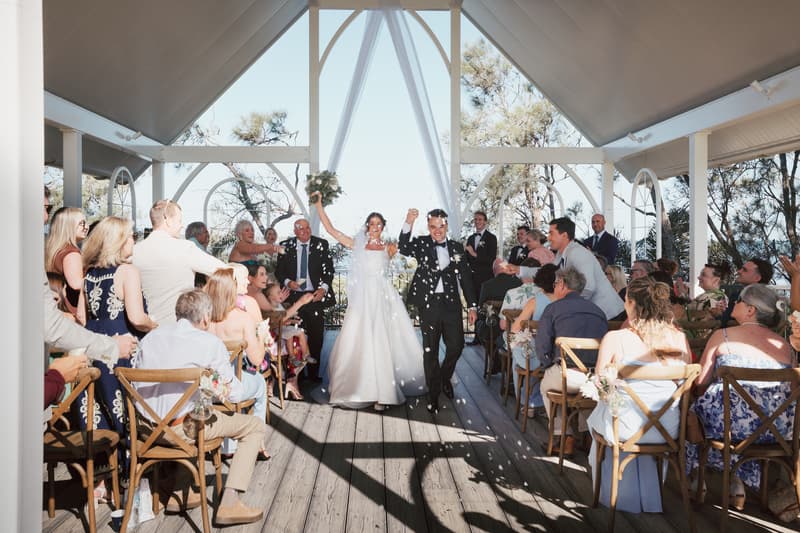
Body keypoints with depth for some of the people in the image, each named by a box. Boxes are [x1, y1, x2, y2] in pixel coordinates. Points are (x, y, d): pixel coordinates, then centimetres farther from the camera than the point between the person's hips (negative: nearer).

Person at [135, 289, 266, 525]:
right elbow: (235, 395, -4)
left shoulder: (151, 336, 9)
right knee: (256, 426, 8)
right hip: (180, 428, -7)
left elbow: (137, 385, 16)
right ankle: (228, 503, 0)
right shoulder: (211, 343, -7)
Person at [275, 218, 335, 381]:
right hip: (293, 296, 0)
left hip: (315, 296, 0)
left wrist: (324, 288, -13)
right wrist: (287, 282, -12)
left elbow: (328, 269, 1)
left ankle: (314, 373, 15)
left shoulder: (321, 245, 2)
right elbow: (279, 271, 7)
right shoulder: (286, 246, 4)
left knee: (316, 336, 4)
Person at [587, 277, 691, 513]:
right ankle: (648, 495, 50)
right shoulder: (680, 338, -5)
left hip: (627, 427, -3)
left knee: (597, 417, 30)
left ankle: (613, 493, 46)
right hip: (668, 430, 4)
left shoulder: (614, 338, -15)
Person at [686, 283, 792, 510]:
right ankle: (739, 483, 31)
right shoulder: (784, 345, 10)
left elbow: (699, 383, 0)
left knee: (695, 410, 24)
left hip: (731, 422, -5)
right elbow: (790, 390, 15)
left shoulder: (722, 336, -2)